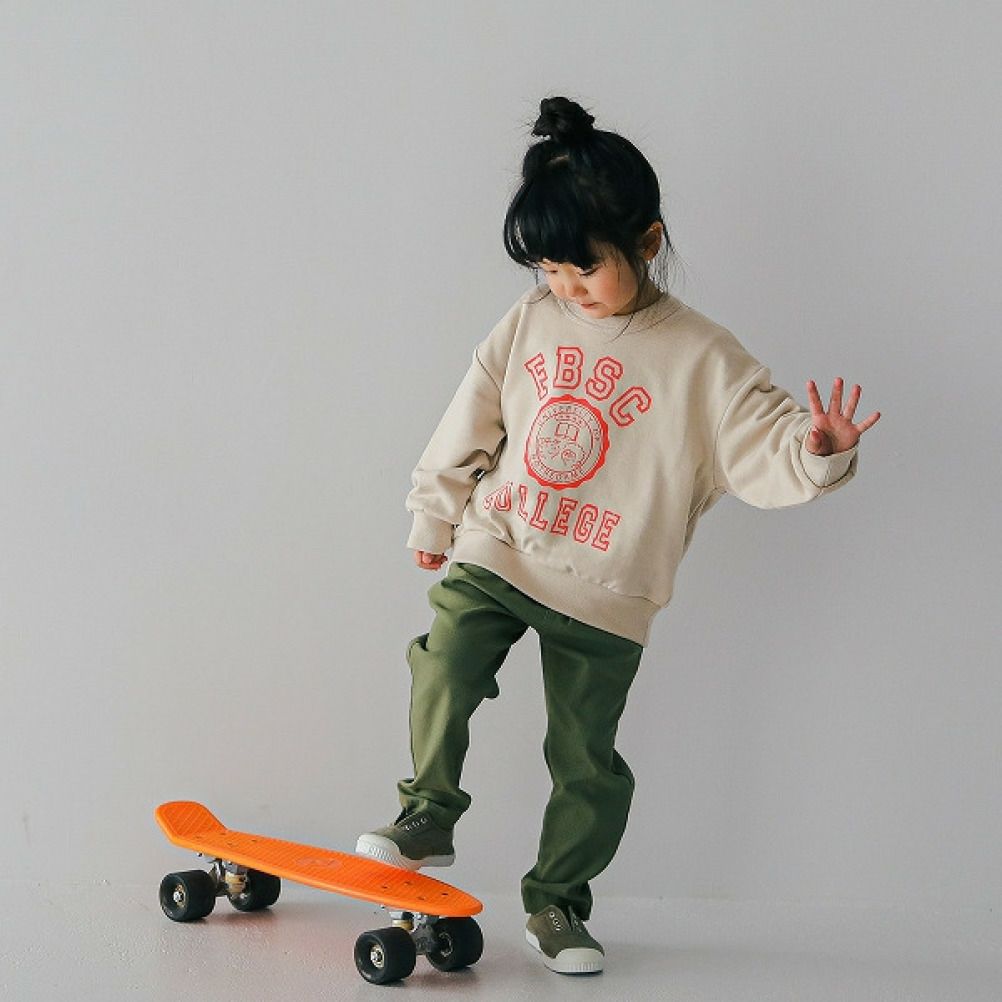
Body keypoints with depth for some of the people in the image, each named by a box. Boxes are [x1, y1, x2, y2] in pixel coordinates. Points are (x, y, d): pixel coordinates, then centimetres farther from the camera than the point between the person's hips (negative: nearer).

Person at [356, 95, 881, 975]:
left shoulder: (700, 358, -9)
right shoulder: (530, 322, 2)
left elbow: (760, 444, -14)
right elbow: (470, 426, 11)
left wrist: (814, 449, -36)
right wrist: (435, 519, 17)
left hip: (604, 593, -2)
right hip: (496, 551, 3)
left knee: (585, 758, 5)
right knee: (446, 663, -20)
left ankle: (556, 901, 22)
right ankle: (429, 818, 0)